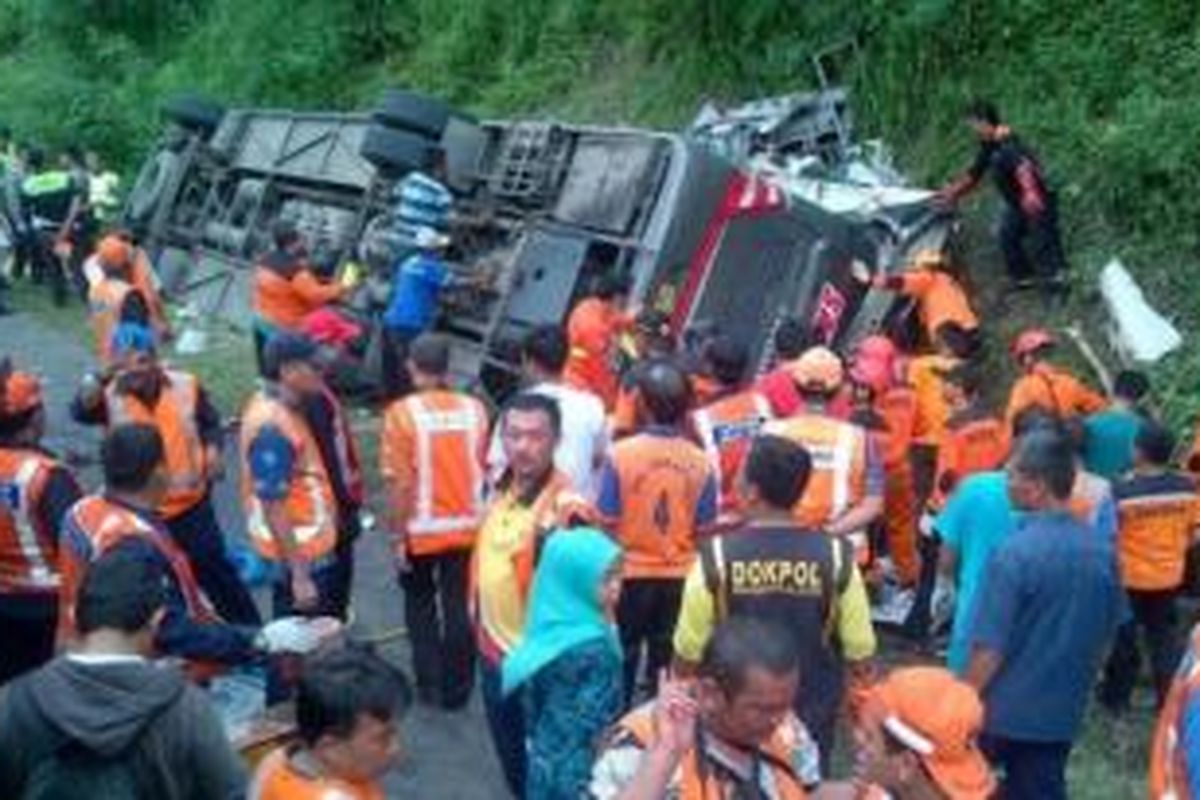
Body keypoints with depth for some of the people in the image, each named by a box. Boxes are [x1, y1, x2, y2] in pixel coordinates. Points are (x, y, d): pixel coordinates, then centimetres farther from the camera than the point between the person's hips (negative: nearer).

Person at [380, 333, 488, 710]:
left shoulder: (403, 412, -15)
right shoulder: (474, 409, -5)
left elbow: (399, 483, -16)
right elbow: (484, 470, 1)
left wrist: (397, 535, -8)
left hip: (421, 531, -2)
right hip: (467, 527, 2)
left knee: (421, 606, 19)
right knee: (459, 608, 13)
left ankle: (430, 684, 22)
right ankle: (456, 688, 21)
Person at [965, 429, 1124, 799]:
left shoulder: (1014, 553, -22)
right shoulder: (1101, 551, -2)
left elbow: (990, 648, -20)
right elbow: (1108, 631, 10)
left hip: (1004, 712, -5)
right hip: (1063, 712, 5)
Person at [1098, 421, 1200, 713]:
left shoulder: (1122, 490, -22)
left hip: (1129, 577, -3)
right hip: (1168, 576, 3)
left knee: (1124, 638, 13)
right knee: (1165, 637, 16)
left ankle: (1117, 698, 25)